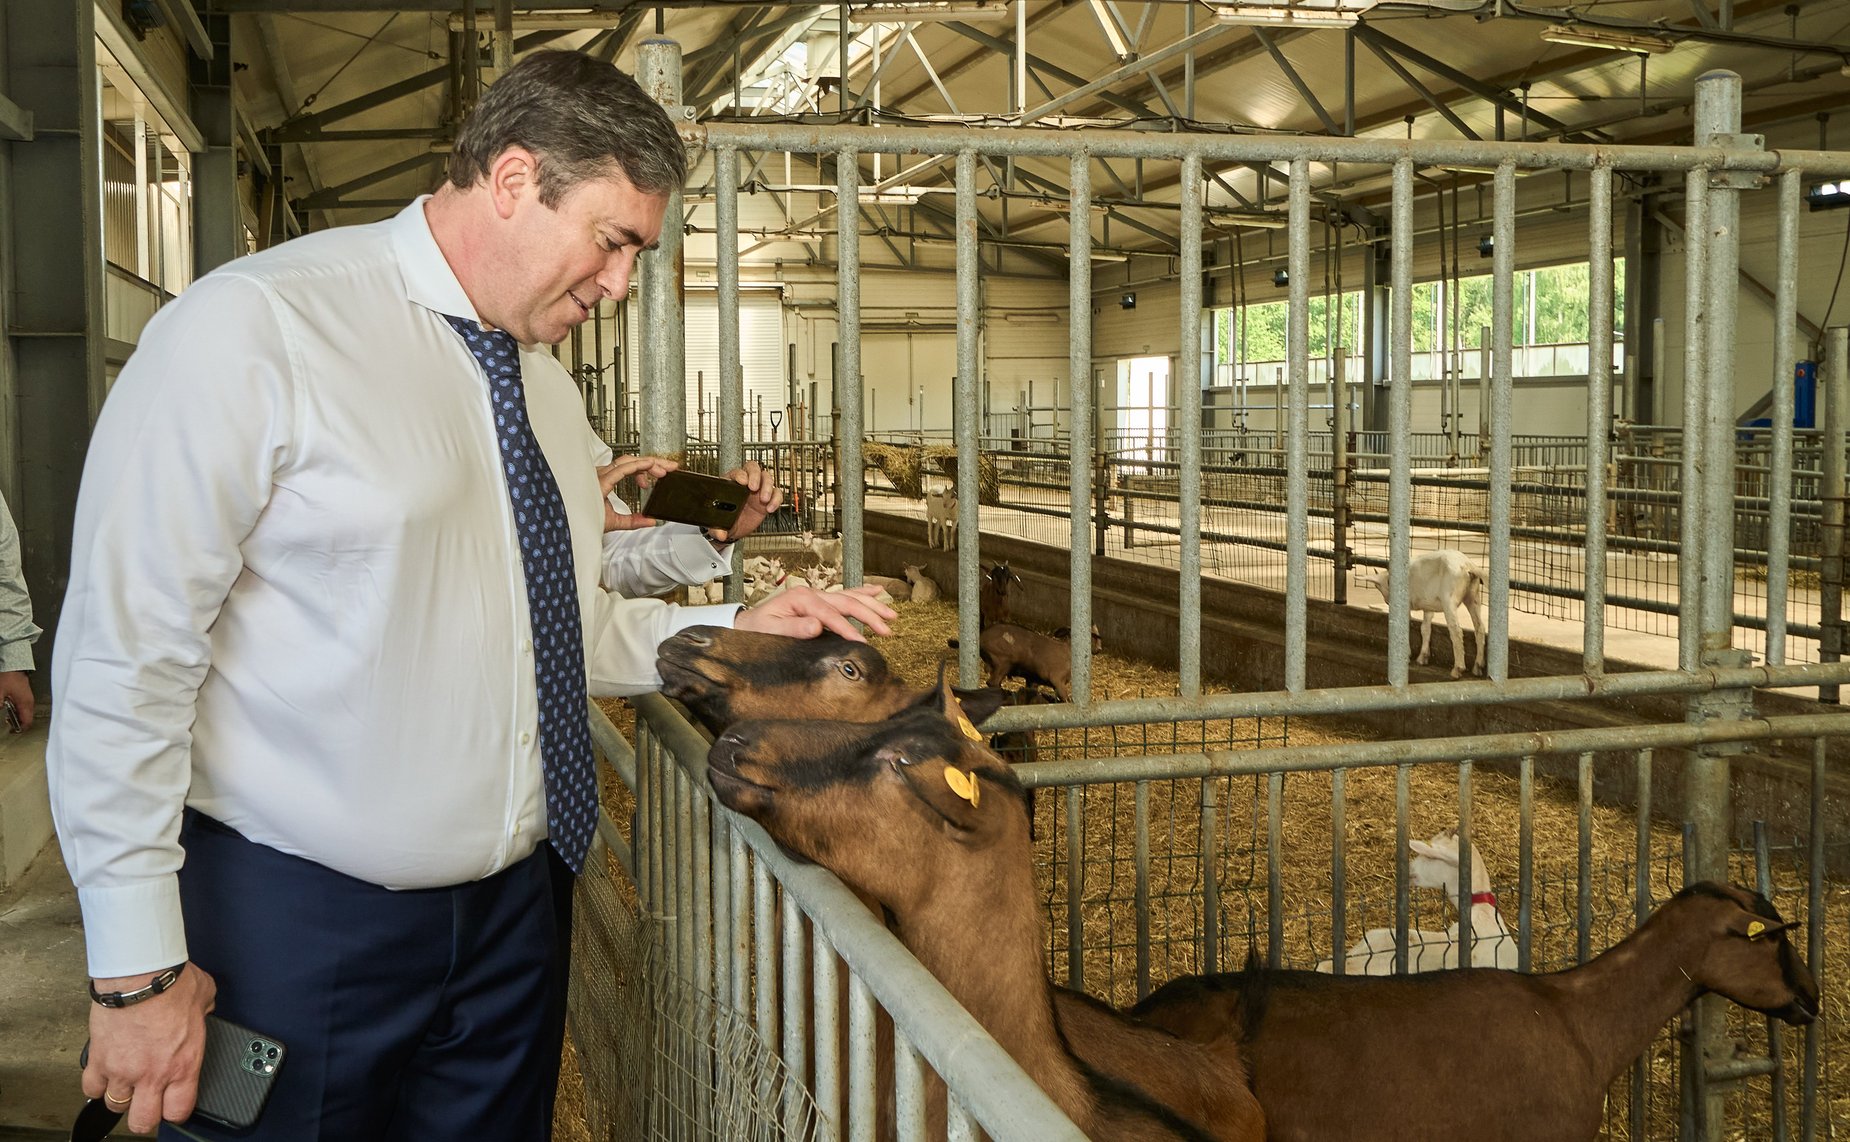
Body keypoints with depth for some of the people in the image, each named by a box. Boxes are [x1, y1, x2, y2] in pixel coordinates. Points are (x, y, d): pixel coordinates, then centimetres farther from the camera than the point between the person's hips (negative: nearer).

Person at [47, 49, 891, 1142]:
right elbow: (124, 655, -16)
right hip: (297, 924, -7)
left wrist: (734, 633, 0)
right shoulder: (255, 330, -15)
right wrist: (138, 966, -16)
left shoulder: (545, 385, 9)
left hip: (515, 909, 7)